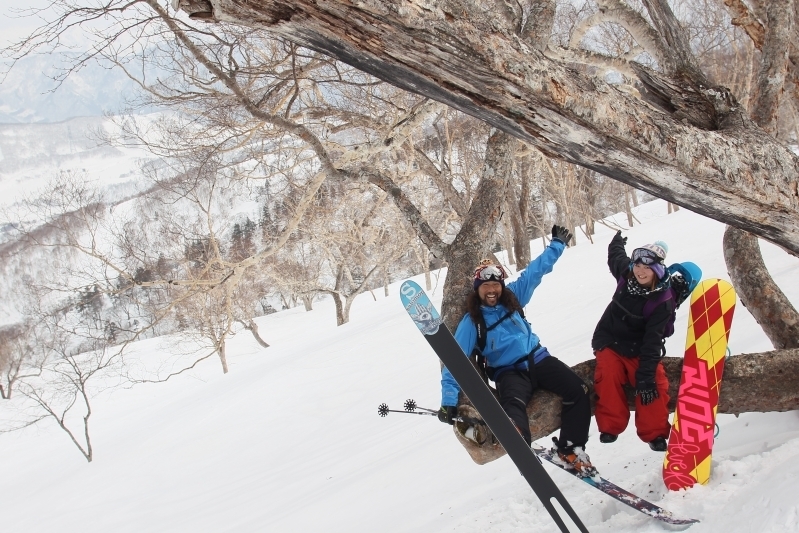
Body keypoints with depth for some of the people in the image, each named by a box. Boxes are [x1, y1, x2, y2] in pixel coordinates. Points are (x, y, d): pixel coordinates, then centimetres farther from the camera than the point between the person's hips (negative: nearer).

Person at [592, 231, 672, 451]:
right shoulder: (625, 273, -9)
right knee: (609, 375, -25)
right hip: (609, 342, 2)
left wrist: (646, 373, -31)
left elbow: (653, 340, -24)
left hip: (638, 348, -2)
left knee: (655, 383, -21)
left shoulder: (663, 301, -19)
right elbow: (616, 256, 19)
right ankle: (610, 427, -16)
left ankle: (655, 433, -7)